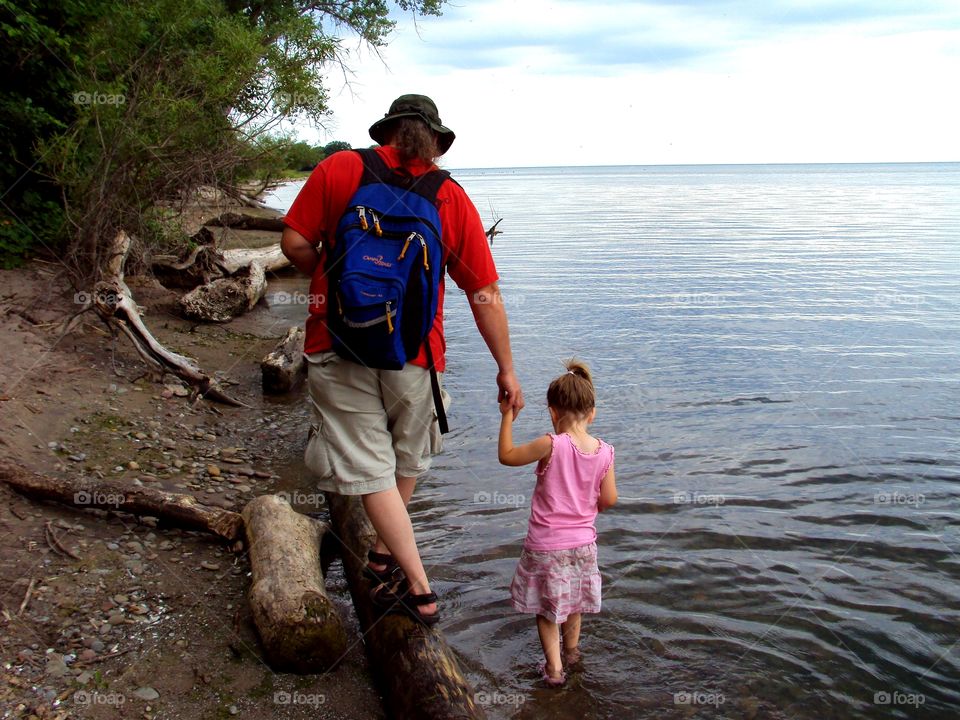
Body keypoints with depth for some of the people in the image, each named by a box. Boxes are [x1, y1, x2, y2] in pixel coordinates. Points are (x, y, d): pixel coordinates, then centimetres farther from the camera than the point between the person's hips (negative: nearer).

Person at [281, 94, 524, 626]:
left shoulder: (338, 169, -1)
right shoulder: (452, 198, 0)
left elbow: (294, 244, -3)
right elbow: (486, 296, -1)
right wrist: (506, 370, 7)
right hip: (414, 352, 2)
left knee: (369, 467, 6)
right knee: (406, 459, 24)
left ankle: (419, 589, 7)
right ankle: (386, 553, 42)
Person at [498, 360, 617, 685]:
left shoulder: (551, 445, -23)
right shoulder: (605, 452, -10)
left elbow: (507, 456, -10)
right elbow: (609, 500, -2)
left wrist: (507, 416, -3)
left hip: (546, 545, -4)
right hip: (582, 542, 4)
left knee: (546, 608, 15)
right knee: (573, 602, 27)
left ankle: (554, 667, 18)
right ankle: (572, 649, 47)